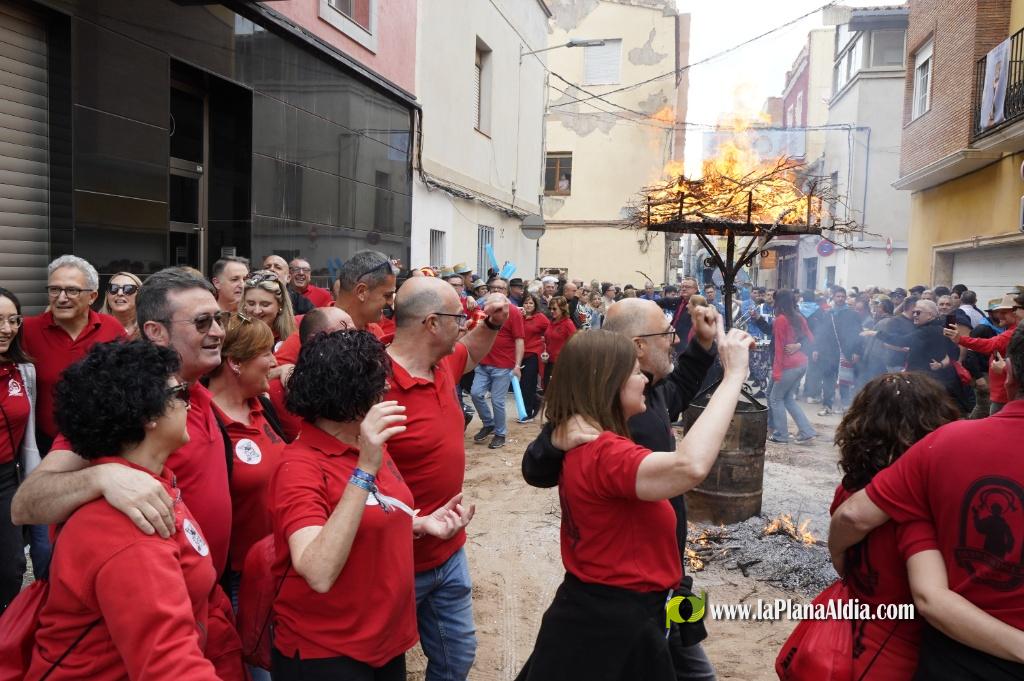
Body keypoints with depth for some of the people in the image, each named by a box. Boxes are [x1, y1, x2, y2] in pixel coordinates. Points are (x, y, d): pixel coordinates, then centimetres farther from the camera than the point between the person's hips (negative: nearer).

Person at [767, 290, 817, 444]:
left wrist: (777, 371, -11)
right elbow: (810, 340, 13)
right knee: (789, 399, 16)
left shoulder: (780, 319, -12)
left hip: (789, 365, -8)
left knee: (776, 398, 6)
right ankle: (807, 431, 10)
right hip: (802, 363, 8)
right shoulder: (799, 318, 10)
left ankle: (781, 434, 10)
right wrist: (798, 345, -3)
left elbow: (779, 347, -13)